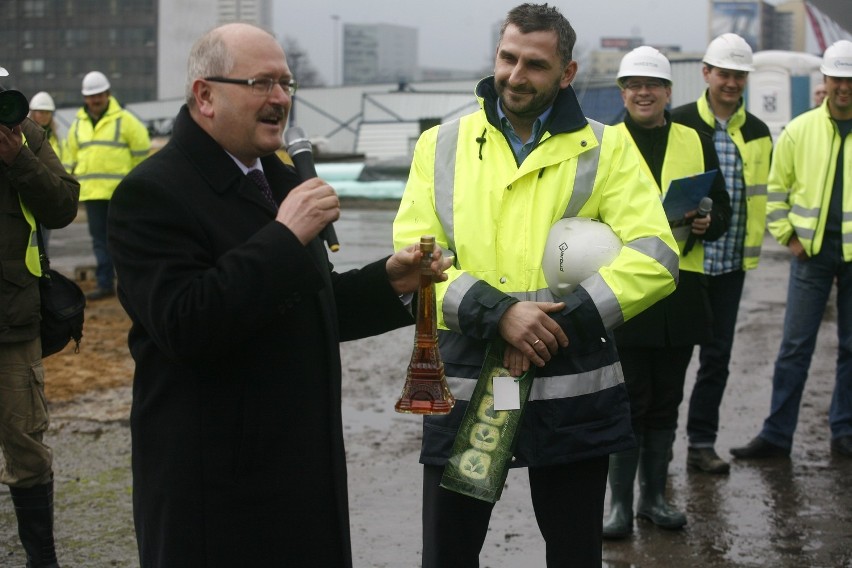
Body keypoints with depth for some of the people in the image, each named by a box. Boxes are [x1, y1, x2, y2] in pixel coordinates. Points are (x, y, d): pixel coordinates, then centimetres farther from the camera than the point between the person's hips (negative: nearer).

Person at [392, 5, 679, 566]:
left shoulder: (606, 147, 2)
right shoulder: (441, 145, 6)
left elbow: (655, 256, -7)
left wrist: (564, 320, -18)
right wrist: (496, 312, -19)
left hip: (573, 393, -1)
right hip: (463, 388, 1)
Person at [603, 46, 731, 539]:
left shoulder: (697, 143, 10)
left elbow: (723, 209, 14)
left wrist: (706, 222, -8)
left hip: (681, 291, 3)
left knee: (665, 403, 11)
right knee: (628, 402, 1)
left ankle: (654, 496, 23)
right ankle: (620, 502, 11)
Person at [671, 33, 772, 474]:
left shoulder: (758, 133, 9)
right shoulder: (677, 124, -5)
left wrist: (753, 247, 14)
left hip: (731, 263, 4)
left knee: (717, 355, 8)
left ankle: (702, 444, 18)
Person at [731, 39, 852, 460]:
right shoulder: (799, 130, 1)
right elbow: (776, 189, 7)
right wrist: (788, 235, -2)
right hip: (812, 251, 0)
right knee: (795, 346, 2)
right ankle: (776, 434, 8)